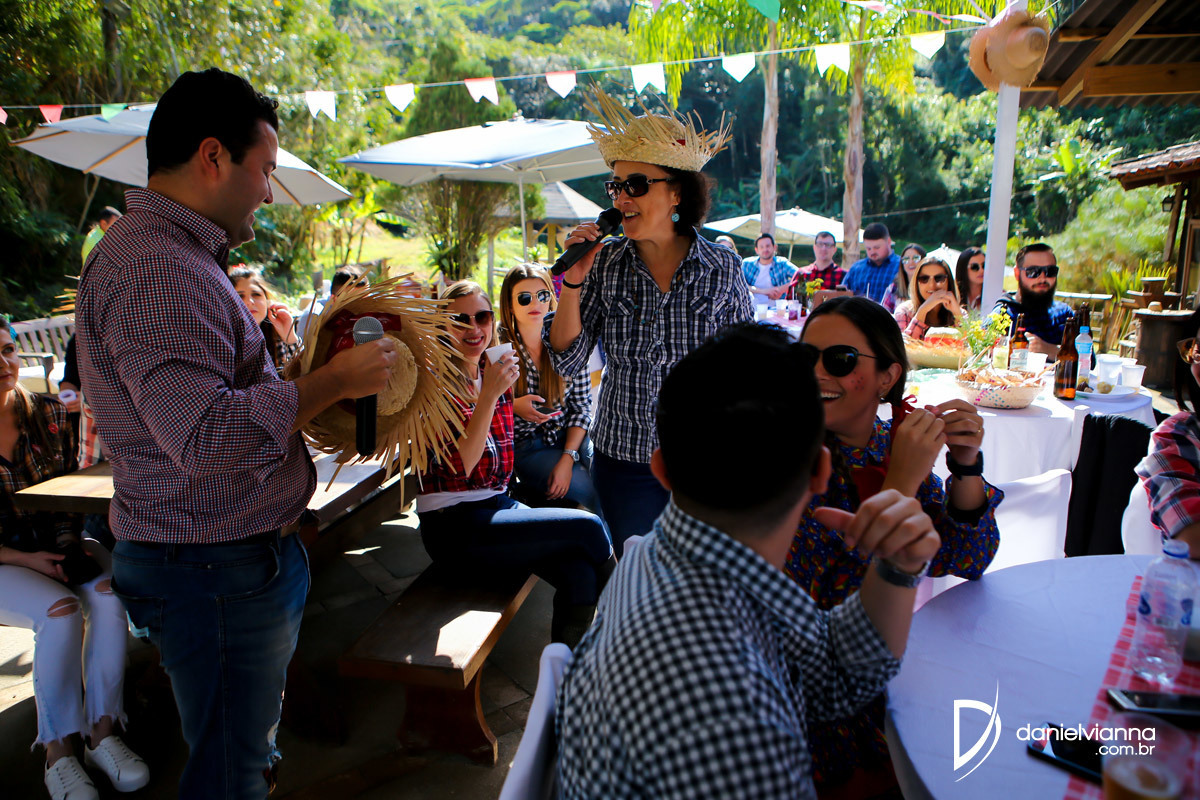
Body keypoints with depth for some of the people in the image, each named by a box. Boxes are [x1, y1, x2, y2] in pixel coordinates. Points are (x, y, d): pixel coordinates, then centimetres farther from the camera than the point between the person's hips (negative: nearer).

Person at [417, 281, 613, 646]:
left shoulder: (494, 372, 11)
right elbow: (460, 466, -17)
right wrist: (489, 395, -23)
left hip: (499, 503, 6)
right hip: (454, 526, -6)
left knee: (579, 571, -20)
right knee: (588, 527, -16)